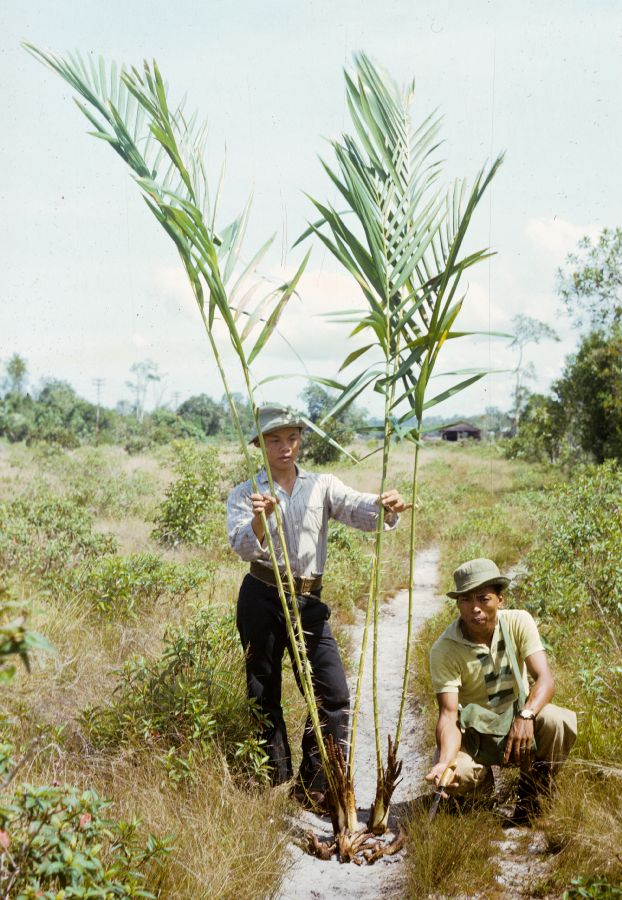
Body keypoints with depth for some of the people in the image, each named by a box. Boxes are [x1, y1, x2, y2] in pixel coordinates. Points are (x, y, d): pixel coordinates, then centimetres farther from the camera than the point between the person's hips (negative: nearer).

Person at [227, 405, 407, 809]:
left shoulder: (322, 486, 7)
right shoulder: (246, 494, 2)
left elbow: (360, 510, -11)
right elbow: (244, 547, -15)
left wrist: (387, 506, -34)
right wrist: (260, 519, -36)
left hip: (308, 599, 2)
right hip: (262, 598, -1)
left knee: (334, 693, -4)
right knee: (265, 695, 8)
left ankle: (316, 787, 9)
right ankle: (275, 784, 24)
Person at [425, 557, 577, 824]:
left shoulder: (518, 622, -14)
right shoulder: (444, 650, -20)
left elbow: (545, 679, -23)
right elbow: (448, 714, -25)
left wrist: (525, 716, -43)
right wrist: (445, 759, -44)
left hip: (519, 717, 2)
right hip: (473, 733, -1)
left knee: (561, 722, -30)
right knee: (456, 774, -32)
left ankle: (531, 793, -3)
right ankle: (481, 784, 8)